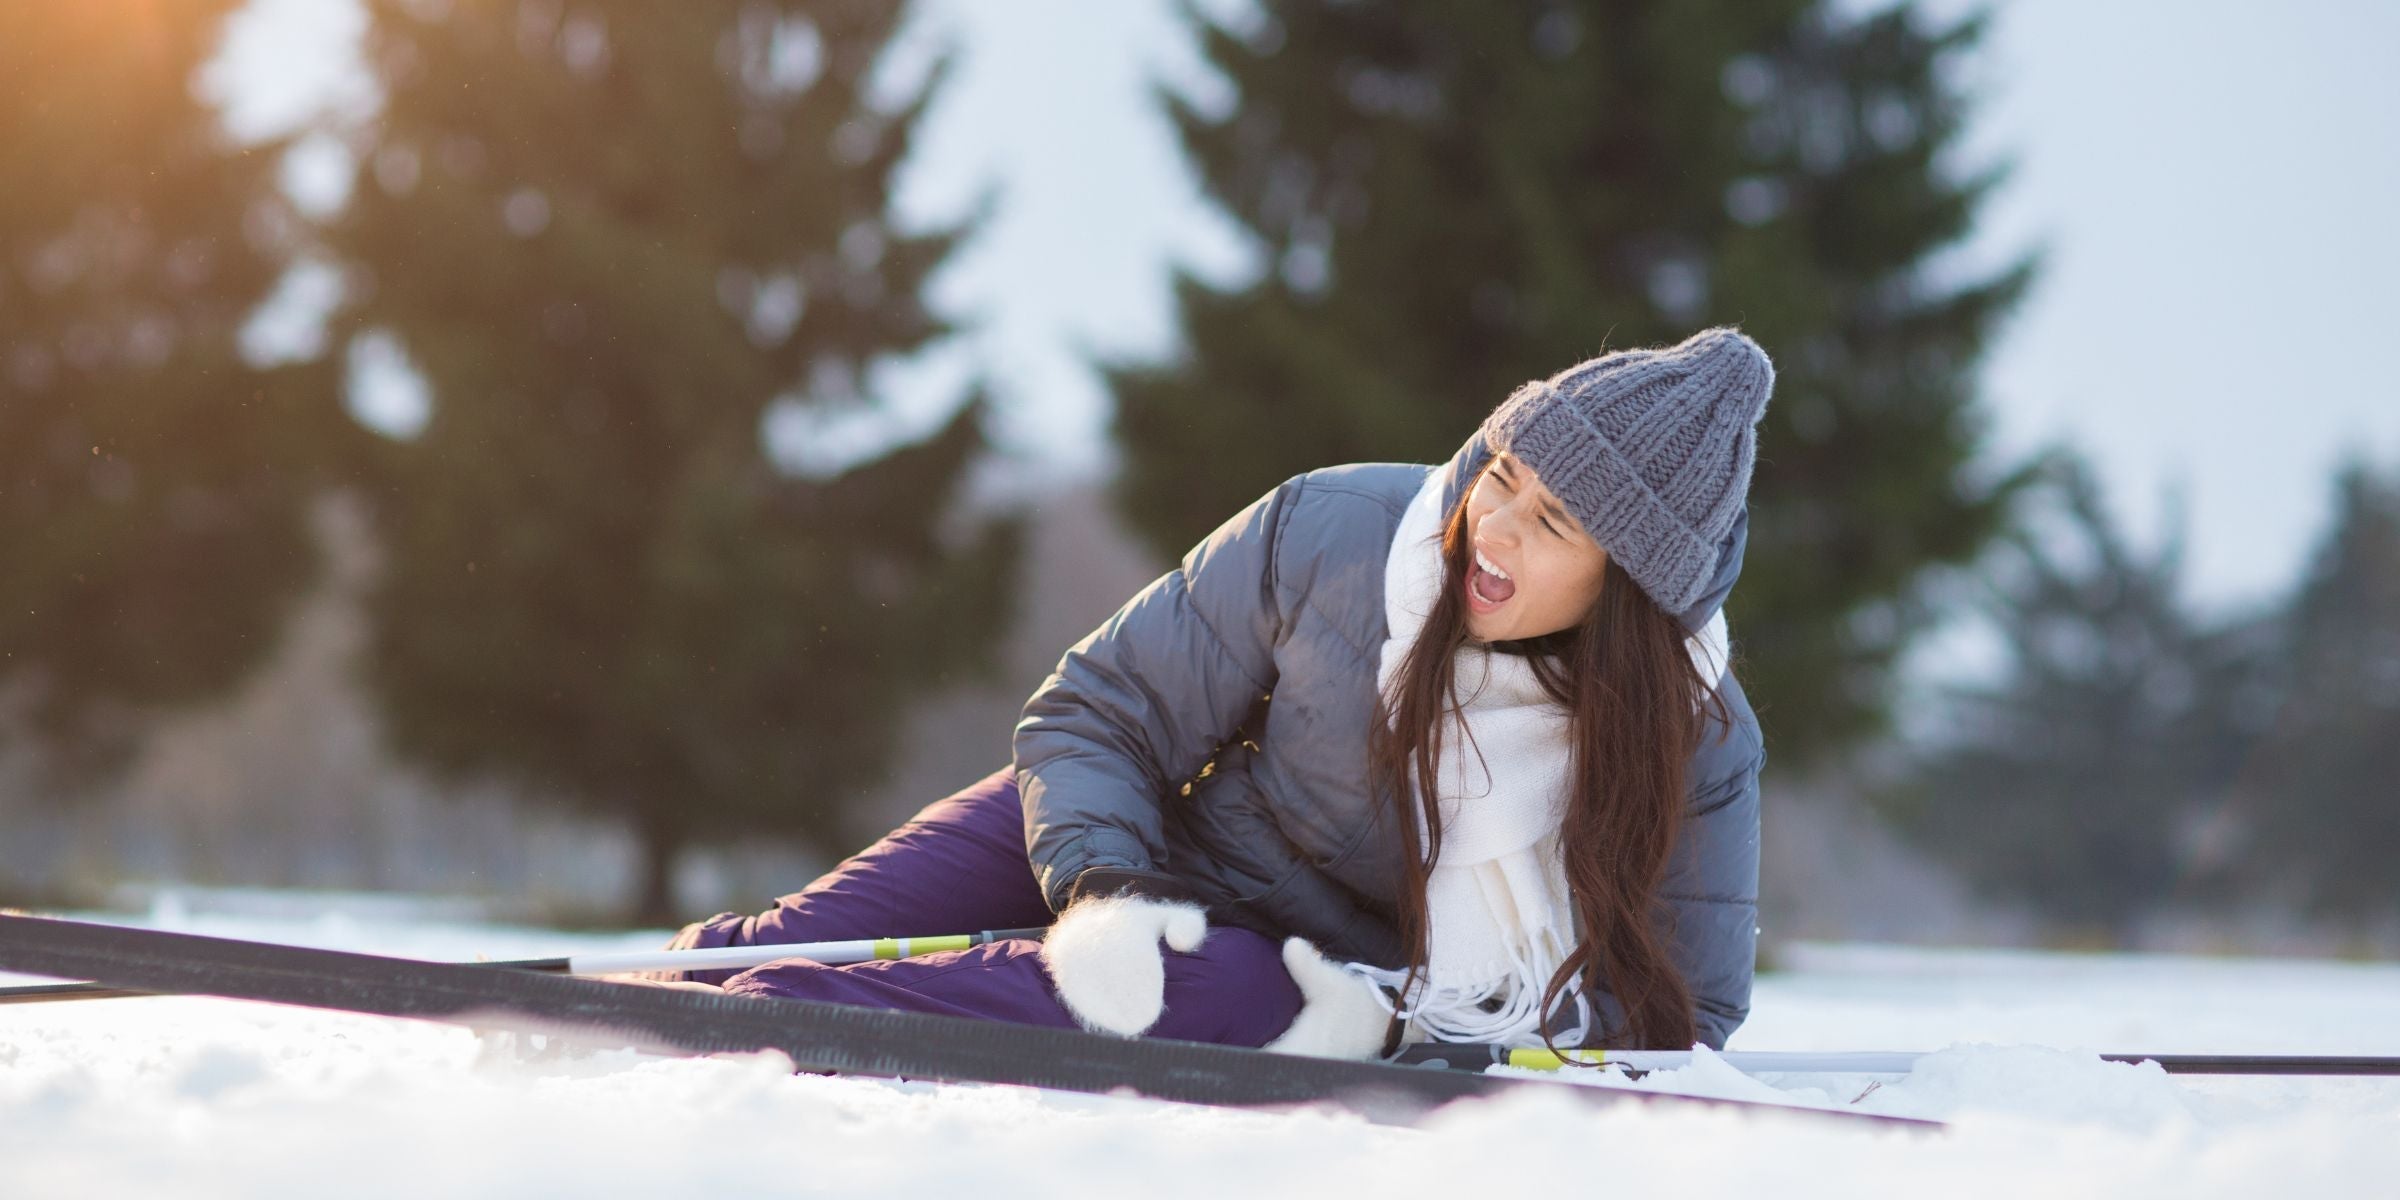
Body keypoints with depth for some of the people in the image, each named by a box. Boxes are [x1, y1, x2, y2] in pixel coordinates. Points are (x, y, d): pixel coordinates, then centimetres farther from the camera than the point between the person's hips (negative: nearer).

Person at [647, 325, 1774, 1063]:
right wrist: (1098, 889, -27)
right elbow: (1102, 710, -7)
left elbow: (1674, 1010, -10)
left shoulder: (1698, 744, -17)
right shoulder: (1330, 536, -16)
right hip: (1154, 863, 2)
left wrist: (1398, 1017, -22)